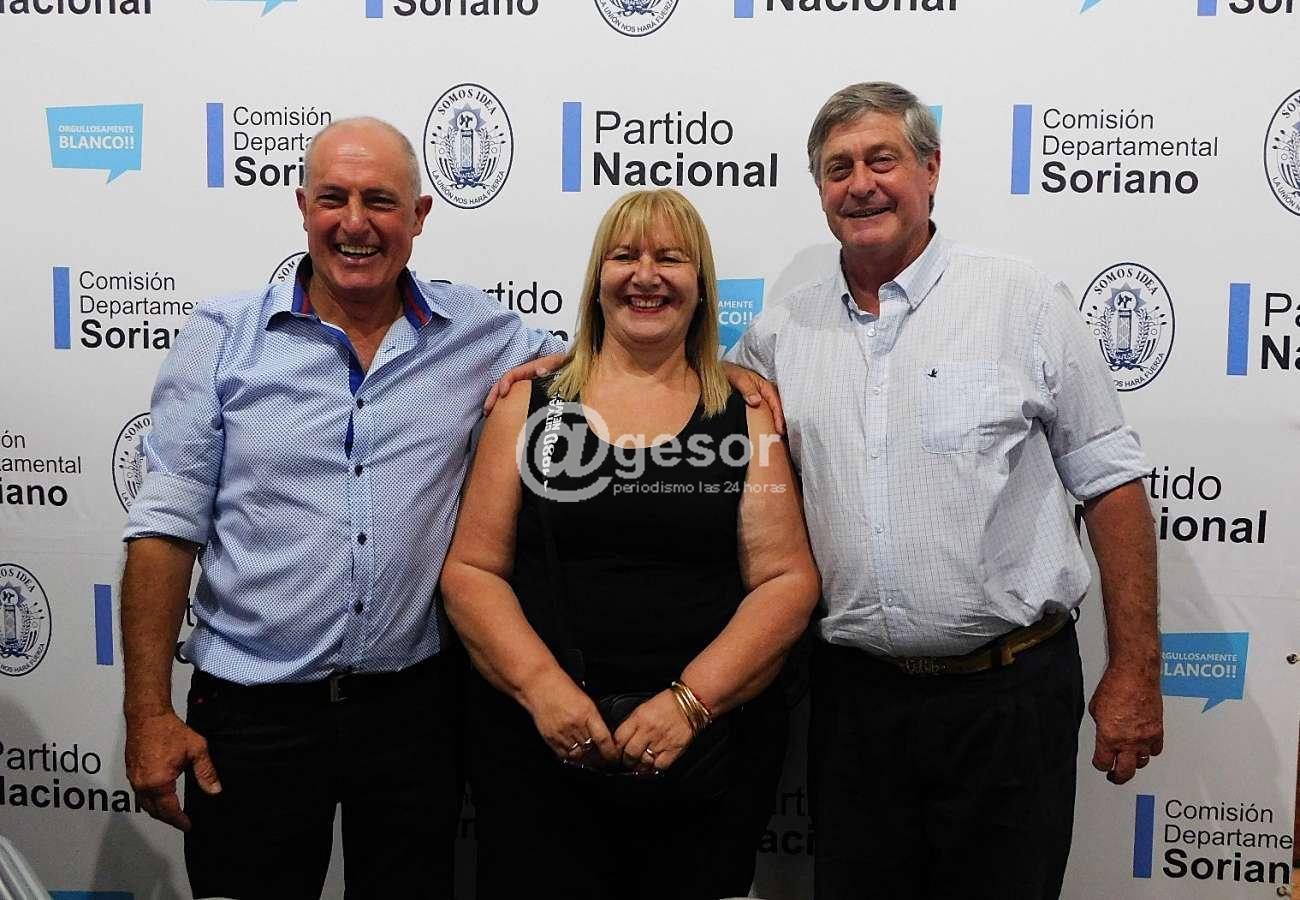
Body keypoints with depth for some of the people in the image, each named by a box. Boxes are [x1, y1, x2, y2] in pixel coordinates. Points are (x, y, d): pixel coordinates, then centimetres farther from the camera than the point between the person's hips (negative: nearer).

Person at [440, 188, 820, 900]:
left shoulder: (747, 413, 3)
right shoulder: (530, 402, 4)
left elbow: (787, 579, -4)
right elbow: (471, 570, 0)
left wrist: (690, 701, -15)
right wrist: (540, 683, -14)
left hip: (707, 750, 0)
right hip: (538, 743, 0)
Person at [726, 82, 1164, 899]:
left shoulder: (1024, 302, -3)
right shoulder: (784, 332, 5)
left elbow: (1111, 484, -3)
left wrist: (1136, 671, -5)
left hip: (1010, 691, -2)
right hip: (855, 697, 3)